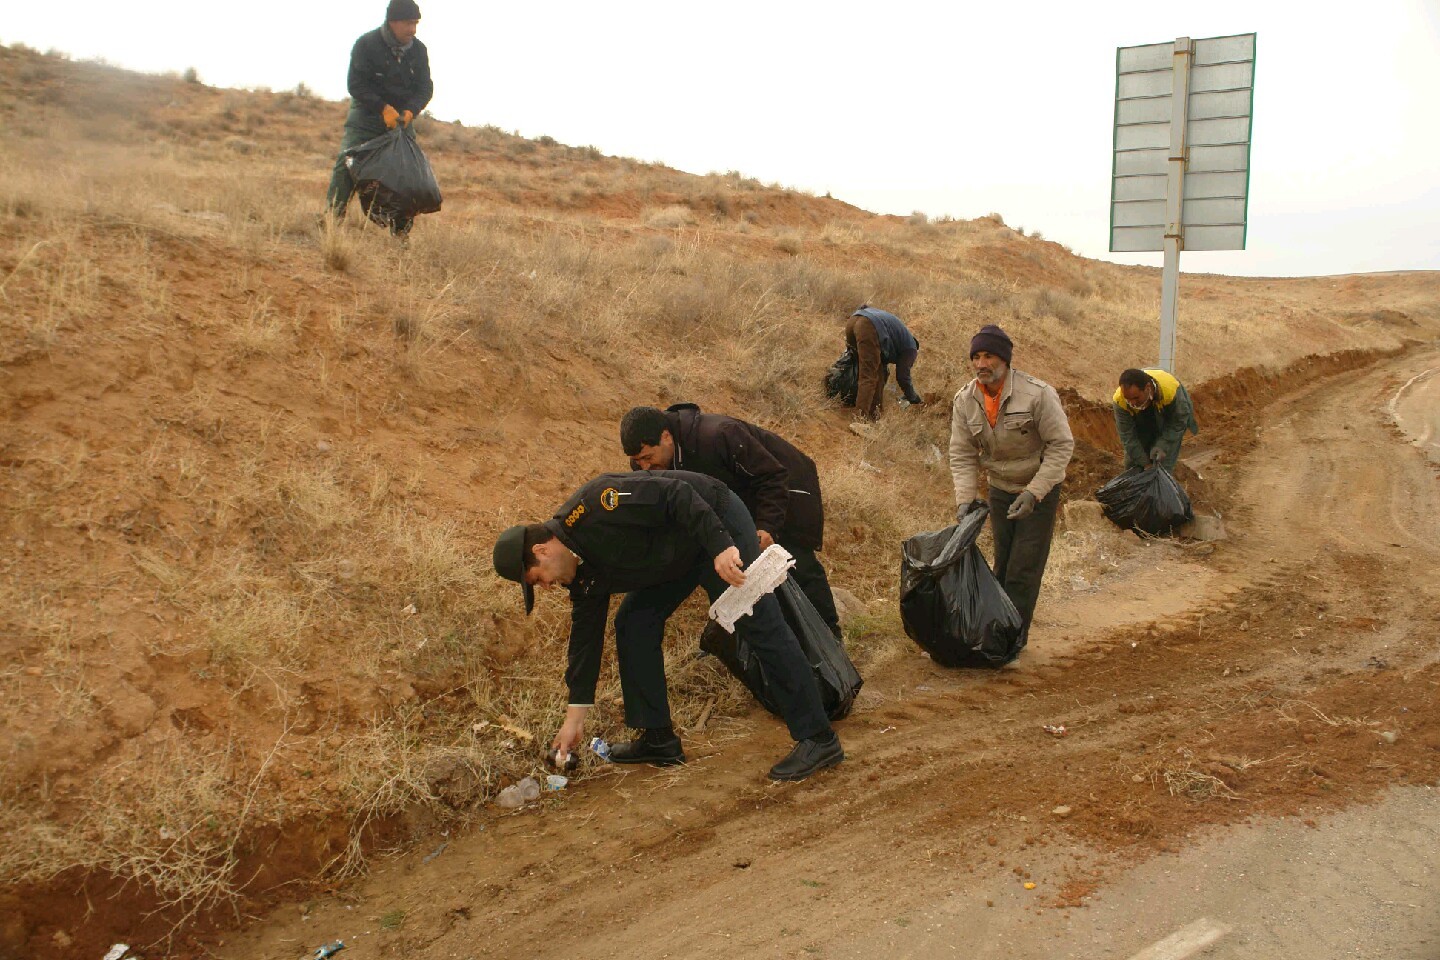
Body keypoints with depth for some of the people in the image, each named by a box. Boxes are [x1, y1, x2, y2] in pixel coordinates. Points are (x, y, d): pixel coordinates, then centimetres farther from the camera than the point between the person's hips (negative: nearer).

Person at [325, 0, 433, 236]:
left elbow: (425, 88, 1)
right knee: (346, 164, -14)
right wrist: (384, 108, -24)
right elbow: (356, 85, -14)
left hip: (400, 119, 3)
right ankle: (333, 215, -9)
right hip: (366, 116, -3)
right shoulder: (366, 44, -12)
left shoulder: (418, 49, 0)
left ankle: (401, 228, 6)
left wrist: (410, 111, -18)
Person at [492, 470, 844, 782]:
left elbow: (675, 493, -29)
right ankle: (659, 740, 11)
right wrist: (575, 717, 8)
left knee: (761, 627, -12)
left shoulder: (593, 507, -27)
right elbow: (585, 635, 6)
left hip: (715, 523, -9)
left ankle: (818, 739, -9)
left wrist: (722, 548, -35)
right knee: (633, 626, 3)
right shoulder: (585, 574, 0)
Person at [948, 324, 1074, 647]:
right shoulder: (965, 400, -9)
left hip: (1040, 491, -4)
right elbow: (962, 454, -5)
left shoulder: (1037, 394, -24)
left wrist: (1033, 493, -25)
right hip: (1000, 490, 4)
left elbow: (1062, 445, -20)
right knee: (1002, 566, 14)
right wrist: (964, 498, -18)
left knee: (1024, 570, -4)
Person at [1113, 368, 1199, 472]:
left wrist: (1162, 447, -32)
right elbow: (1127, 434, -26)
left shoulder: (1170, 390, -42)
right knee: (1132, 465, 3)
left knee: (1163, 466, -11)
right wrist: (1145, 463, -26)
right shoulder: (1119, 400, -36)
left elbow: (1178, 422, -24)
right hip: (1141, 424, 2)